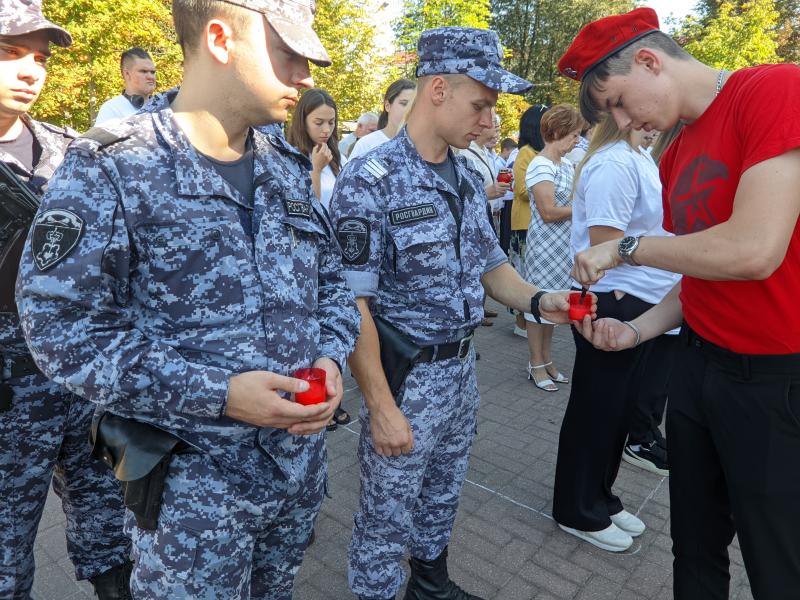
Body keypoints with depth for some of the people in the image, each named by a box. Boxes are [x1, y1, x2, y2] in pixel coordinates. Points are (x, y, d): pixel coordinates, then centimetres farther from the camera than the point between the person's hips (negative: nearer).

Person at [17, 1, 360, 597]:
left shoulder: (290, 168, 3)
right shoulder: (109, 170, -15)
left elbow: (331, 280, 11)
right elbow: (63, 327, -17)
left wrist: (331, 357, -9)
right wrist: (219, 393, -24)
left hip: (301, 455, 6)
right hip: (193, 480, -5)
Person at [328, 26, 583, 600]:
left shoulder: (470, 179, 4)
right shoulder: (369, 181, -20)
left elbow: (489, 263, 13)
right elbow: (350, 304, -20)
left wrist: (537, 300, -7)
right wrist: (381, 406, -20)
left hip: (463, 368, 8)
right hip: (405, 375, -7)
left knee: (443, 496, 26)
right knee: (388, 515, 12)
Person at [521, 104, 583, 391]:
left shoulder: (567, 164, 12)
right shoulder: (540, 166, -13)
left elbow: (573, 199, 15)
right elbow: (549, 212, -18)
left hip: (565, 245, 8)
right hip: (545, 245, -8)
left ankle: (546, 360, 25)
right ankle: (536, 365, 14)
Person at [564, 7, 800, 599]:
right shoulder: (675, 157, 10)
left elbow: (753, 251, -26)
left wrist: (626, 247, -13)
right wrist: (637, 330, -1)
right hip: (700, 364, 7)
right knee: (695, 549, 20)